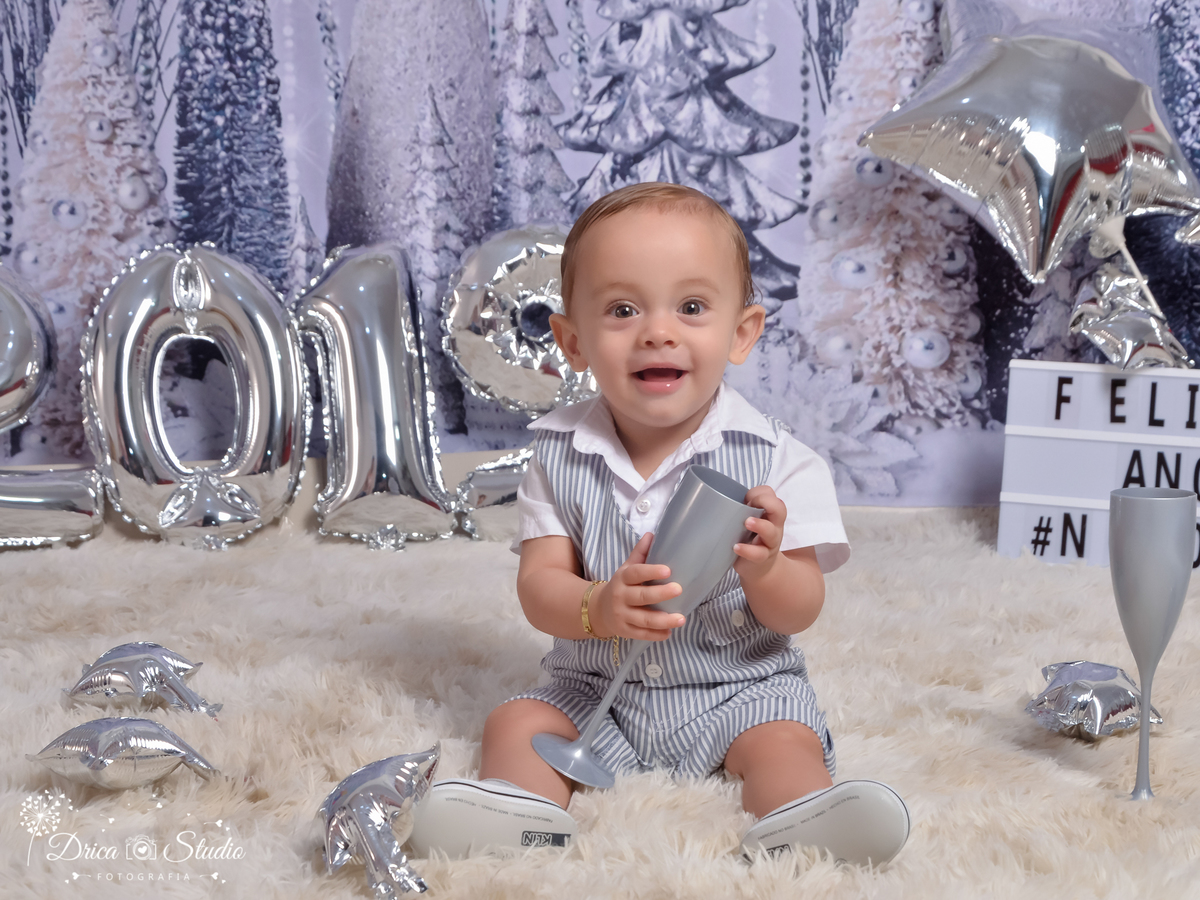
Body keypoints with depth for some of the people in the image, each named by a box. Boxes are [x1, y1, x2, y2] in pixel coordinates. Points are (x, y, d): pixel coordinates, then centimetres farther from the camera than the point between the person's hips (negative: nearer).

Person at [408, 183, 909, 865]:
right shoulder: (560, 456, -4)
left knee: (786, 740, -28)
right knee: (516, 724, -15)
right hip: (596, 689, 3)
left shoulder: (775, 461, -10)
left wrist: (766, 570, -34)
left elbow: (802, 610, -9)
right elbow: (539, 586, -9)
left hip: (739, 688, -2)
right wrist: (599, 608, -33)